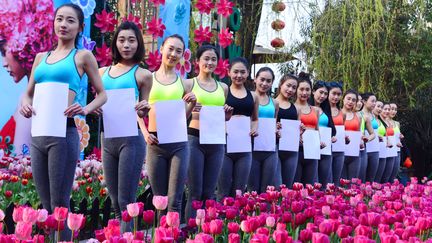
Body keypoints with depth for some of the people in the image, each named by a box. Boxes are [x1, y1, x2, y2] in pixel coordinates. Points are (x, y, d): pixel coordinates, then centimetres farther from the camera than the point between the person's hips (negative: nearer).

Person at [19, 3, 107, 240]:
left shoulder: (83, 56, 4)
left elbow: (102, 94, 7)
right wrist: (25, 104, -2)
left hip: (63, 133, -5)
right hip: (37, 134, 6)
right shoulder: (41, 57, 18)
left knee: (59, 204, -5)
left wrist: (85, 110, -13)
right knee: (46, 205, 11)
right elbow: (28, 93, 22)